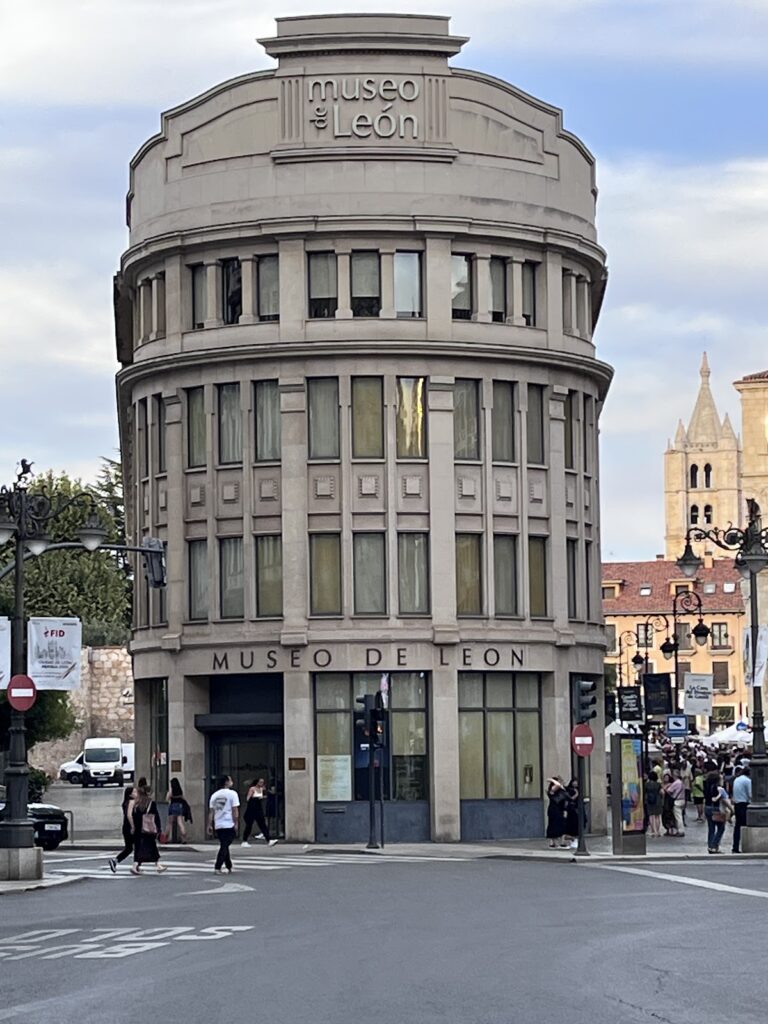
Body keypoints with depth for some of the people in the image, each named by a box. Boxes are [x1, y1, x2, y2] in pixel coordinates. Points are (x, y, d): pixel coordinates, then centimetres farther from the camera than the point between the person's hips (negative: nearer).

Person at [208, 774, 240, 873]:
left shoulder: (214, 795, 9)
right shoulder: (232, 794, -6)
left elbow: (211, 811, 7)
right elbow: (235, 810, -10)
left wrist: (210, 825, 8)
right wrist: (236, 824, -7)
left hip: (218, 825, 5)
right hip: (229, 824, -5)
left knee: (224, 846, 15)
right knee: (224, 847, -5)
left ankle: (229, 867, 23)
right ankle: (217, 867, -13)